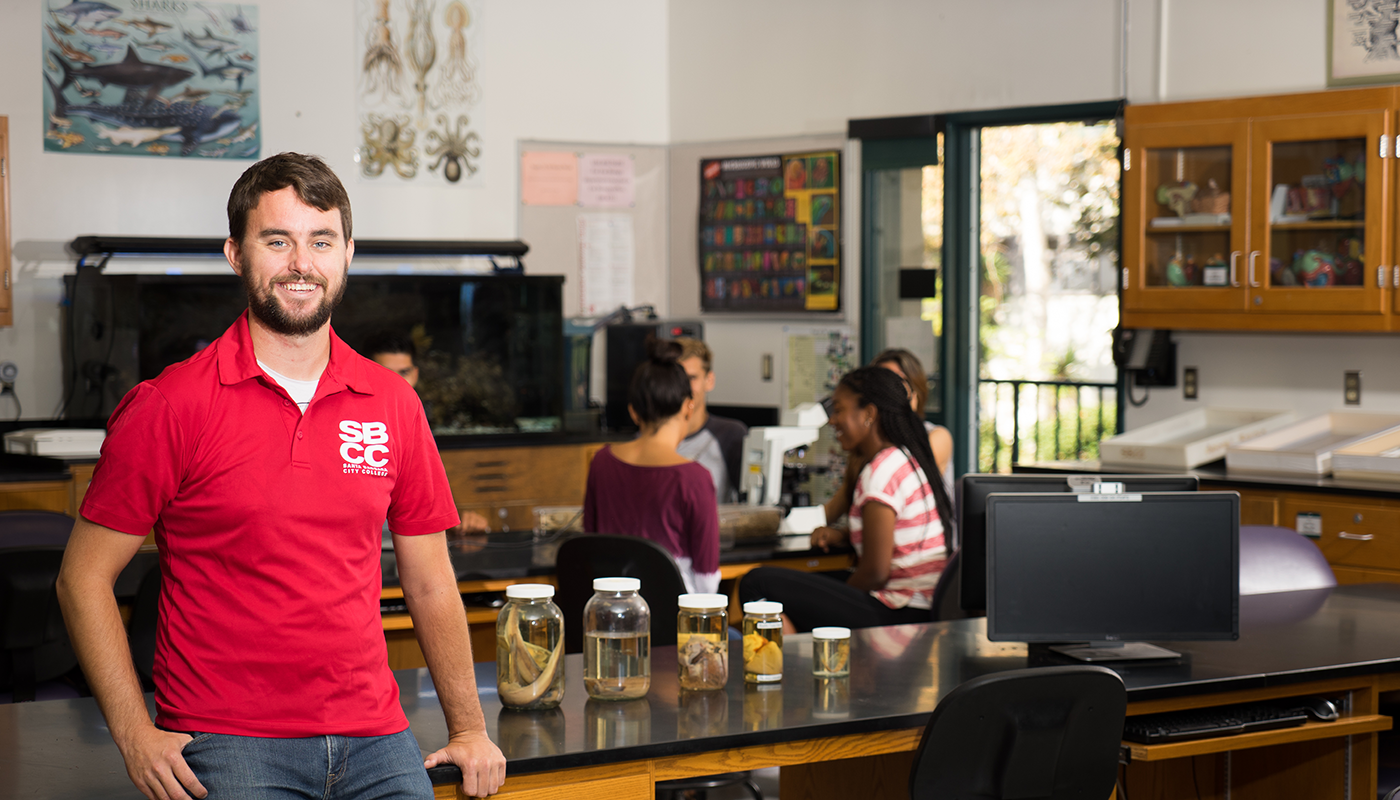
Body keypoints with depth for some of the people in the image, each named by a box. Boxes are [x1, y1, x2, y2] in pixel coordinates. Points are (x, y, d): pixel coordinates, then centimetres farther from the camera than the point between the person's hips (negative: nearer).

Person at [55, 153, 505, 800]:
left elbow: (430, 583, 15)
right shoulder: (169, 406, -4)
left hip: (376, 742, 4)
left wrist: (468, 729, 11)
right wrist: (135, 735, -9)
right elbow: (84, 577, -1)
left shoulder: (393, 405, 8)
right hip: (227, 743, -4)